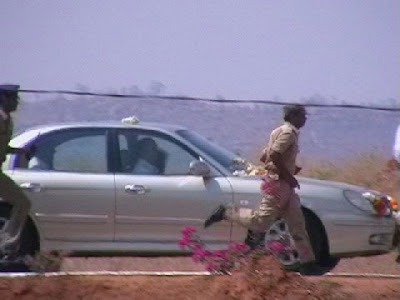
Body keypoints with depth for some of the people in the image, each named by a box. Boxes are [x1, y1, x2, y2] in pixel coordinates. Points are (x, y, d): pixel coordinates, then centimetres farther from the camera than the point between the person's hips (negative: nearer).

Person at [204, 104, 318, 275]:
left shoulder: (282, 132, 18)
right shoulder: (288, 132, -12)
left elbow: (265, 157, 21)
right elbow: (274, 155, -26)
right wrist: (288, 176, -18)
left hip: (284, 185, 10)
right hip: (277, 183, -10)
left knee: (297, 225, 7)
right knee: (260, 222, -11)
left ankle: (308, 262, 7)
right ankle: (226, 213, 2)